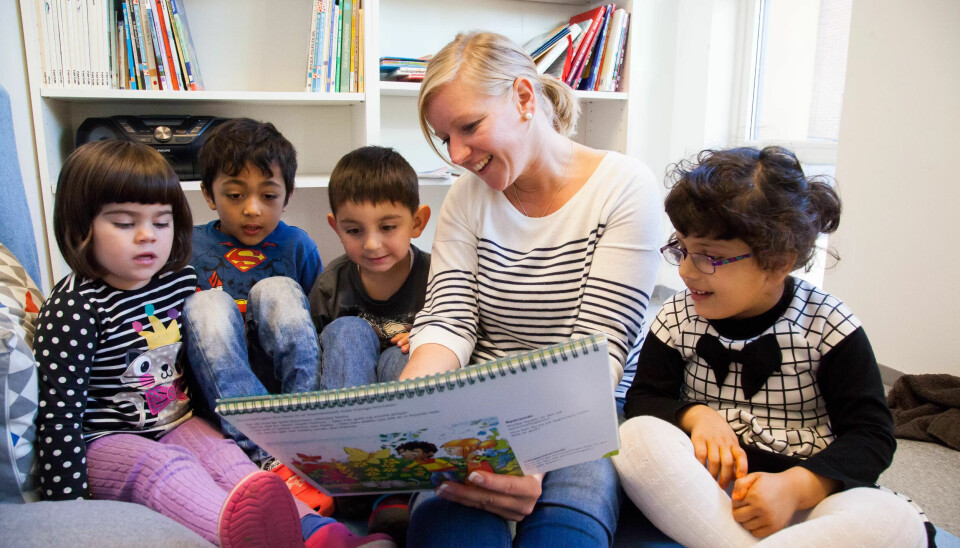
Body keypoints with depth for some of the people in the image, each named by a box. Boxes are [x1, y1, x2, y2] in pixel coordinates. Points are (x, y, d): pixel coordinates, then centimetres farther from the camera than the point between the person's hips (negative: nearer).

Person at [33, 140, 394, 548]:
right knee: (167, 467, -33)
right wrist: (67, 502, -19)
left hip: (175, 423, 6)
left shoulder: (180, 278, 3)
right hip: (107, 441, -6)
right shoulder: (75, 307, -15)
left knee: (228, 458, -20)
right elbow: (61, 412, -17)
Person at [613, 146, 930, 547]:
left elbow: (870, 433, -6)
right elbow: (643, 397, 6)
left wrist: (795, 486, -23)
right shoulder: (678, 318, 2)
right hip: (711, 482, 1)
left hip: (807, 493, -1)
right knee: (636, 436, -30)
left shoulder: (828, 325, -4)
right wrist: (696, 415, -17)